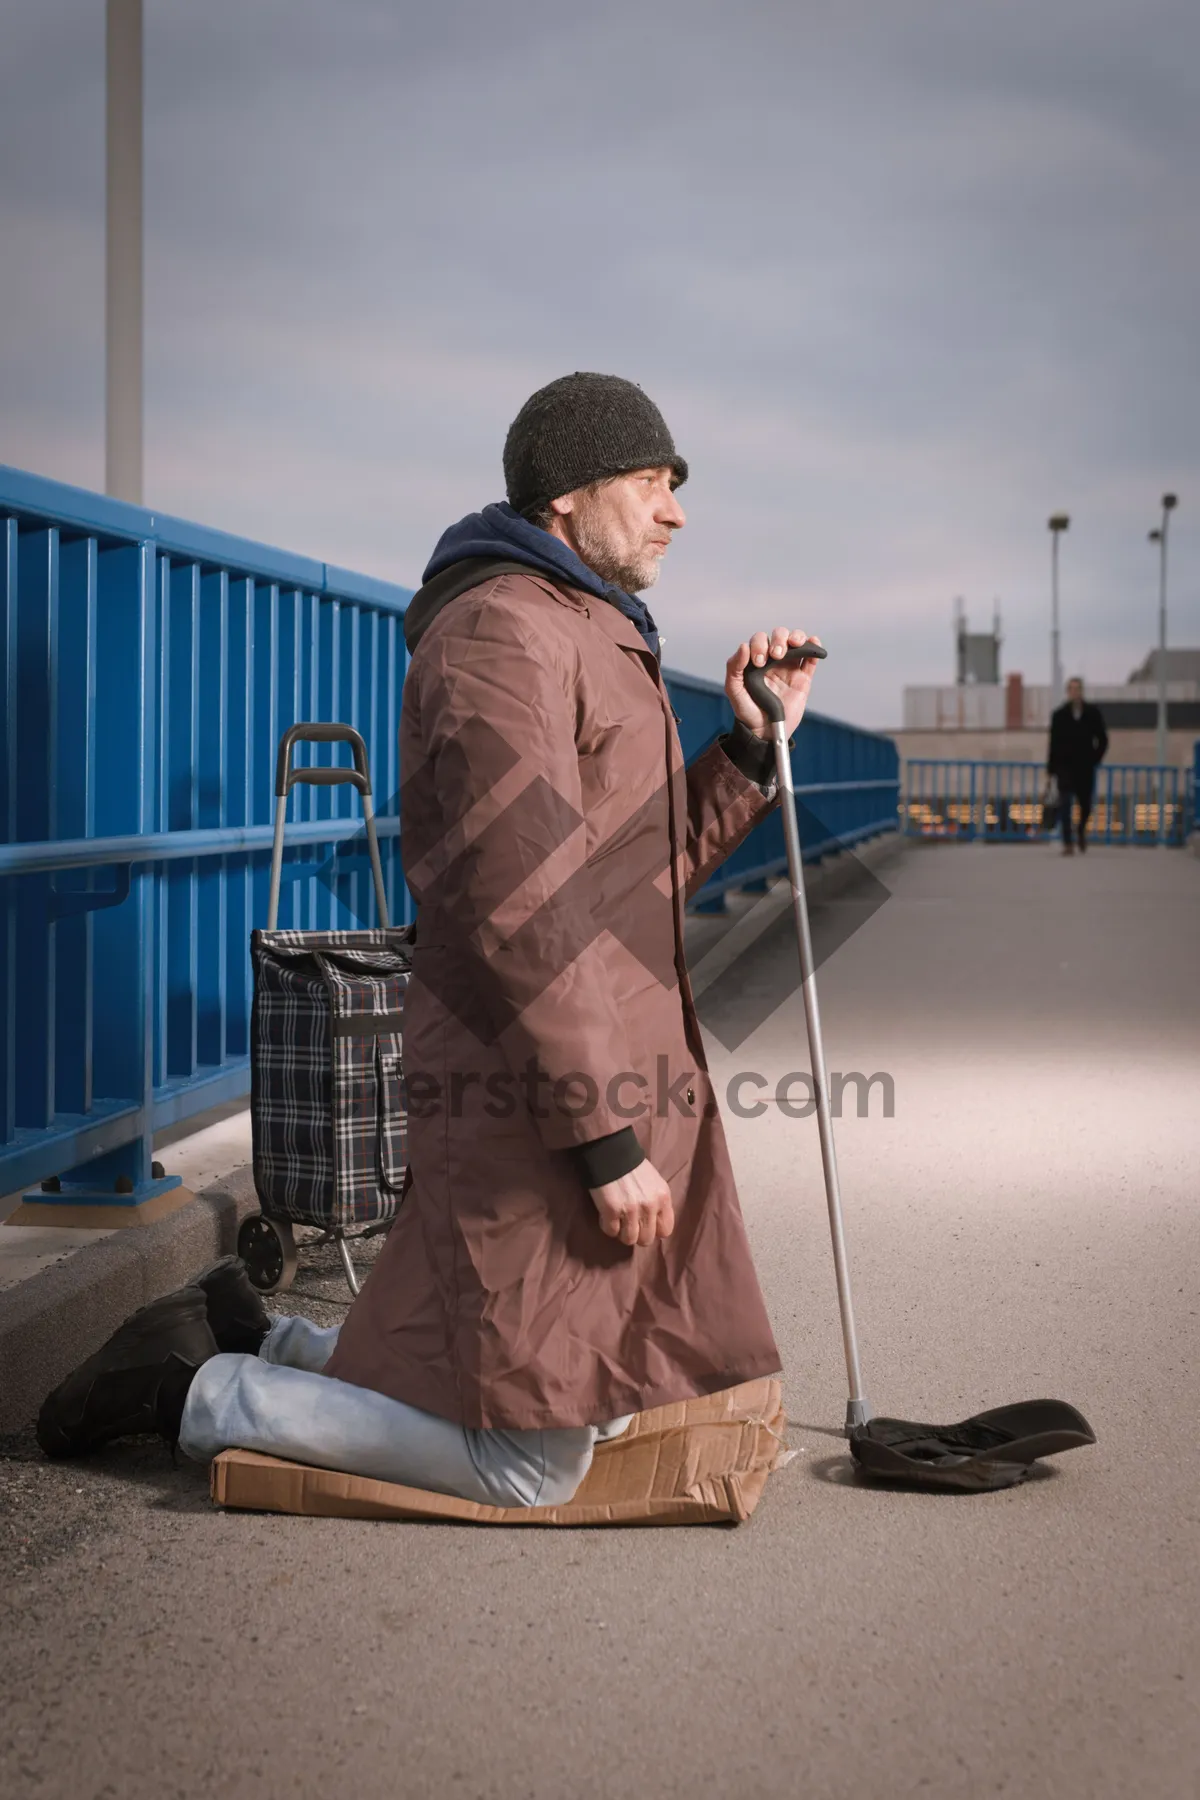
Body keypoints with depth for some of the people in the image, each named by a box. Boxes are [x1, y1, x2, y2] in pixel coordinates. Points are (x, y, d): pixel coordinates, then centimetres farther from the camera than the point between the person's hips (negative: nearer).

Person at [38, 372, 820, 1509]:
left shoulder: (591, 638, 20)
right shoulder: (500, 628, -14)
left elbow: (651, 872, 22)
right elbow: (526, 903, -23)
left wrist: (753, 743, 8)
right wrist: (606, 1139, -23)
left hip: (614, 1082, 11)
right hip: (537, 1109, -11)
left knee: (601, 1402, 18)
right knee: (528, 1468, -4)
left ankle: (259, 1342, 25)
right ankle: (195, 1392, 7)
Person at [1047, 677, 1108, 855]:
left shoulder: (1093, 713, 3)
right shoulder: (1059, 715, 1)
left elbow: (1102, 739, 9)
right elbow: (1054, 742, 0)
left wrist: (1095, 758, -1)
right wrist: (1051, 767, -3)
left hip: (1085, 767, 1)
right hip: (1065, 766, -1)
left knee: (1085, 804, 9)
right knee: (1065, 805, -11)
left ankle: (1082, 829, 41)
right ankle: (1067, 843, -10)